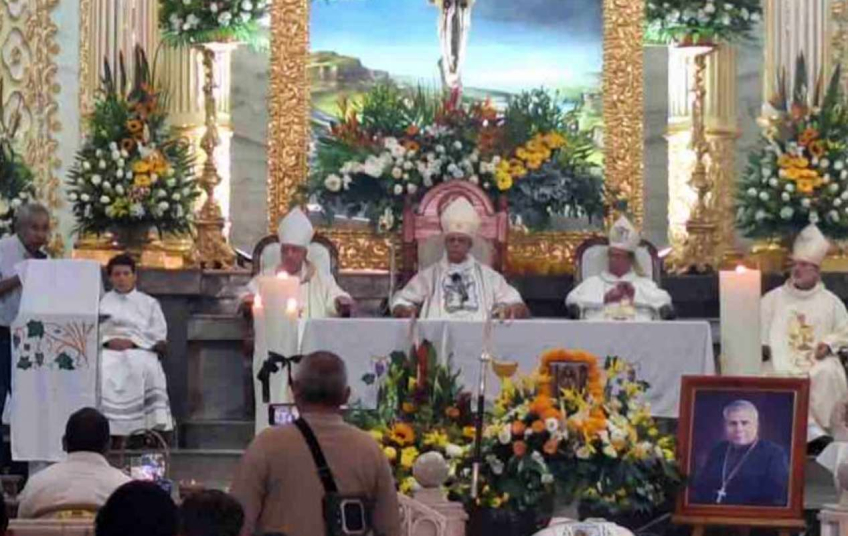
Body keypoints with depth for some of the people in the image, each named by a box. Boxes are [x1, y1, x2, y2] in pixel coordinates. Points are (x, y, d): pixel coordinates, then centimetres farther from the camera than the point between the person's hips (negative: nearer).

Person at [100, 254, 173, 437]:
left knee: (146, 369, -36)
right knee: (103, 372, -35)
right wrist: (107, 340, -8)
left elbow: (159, 337, 11)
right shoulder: (101, 302, 26)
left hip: (140, 350, -1)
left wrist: (133, 341, -6)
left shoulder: (149, 303, 23)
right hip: (108, 350, 1)